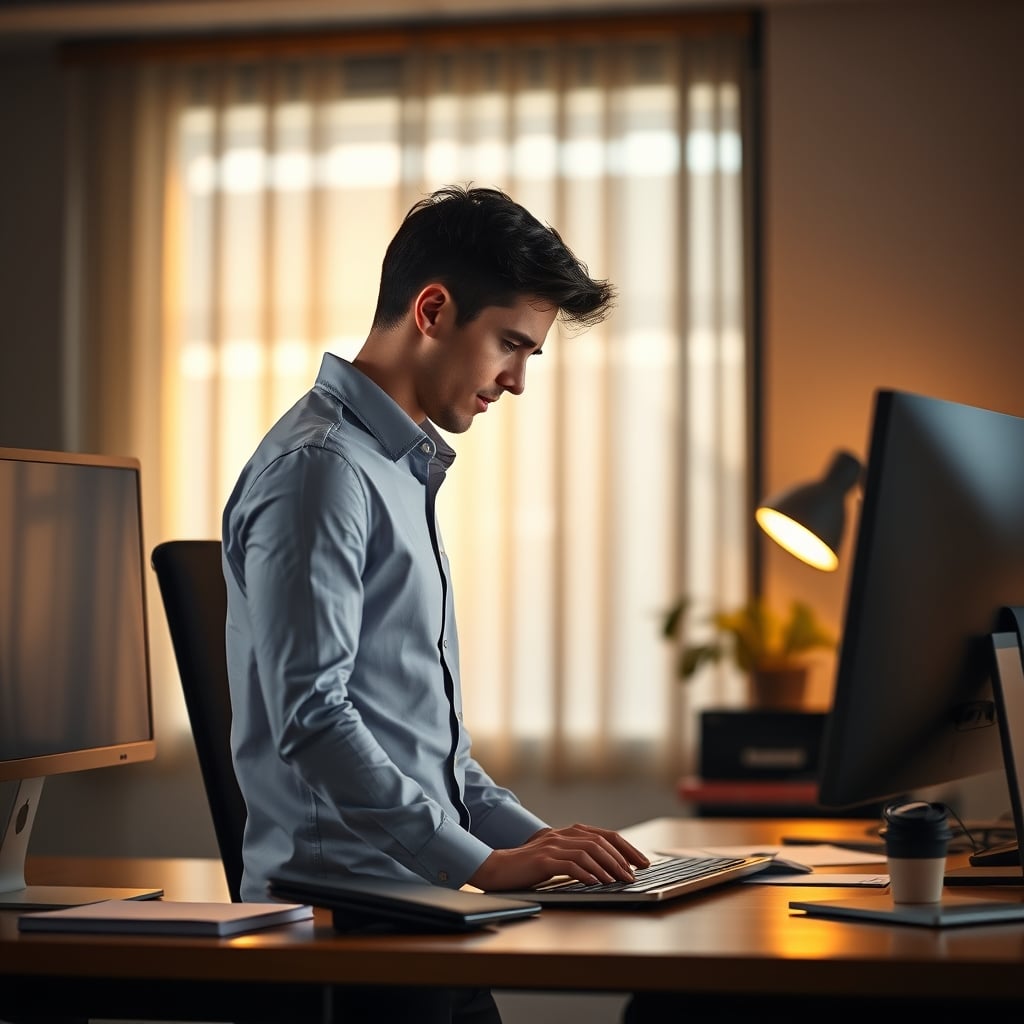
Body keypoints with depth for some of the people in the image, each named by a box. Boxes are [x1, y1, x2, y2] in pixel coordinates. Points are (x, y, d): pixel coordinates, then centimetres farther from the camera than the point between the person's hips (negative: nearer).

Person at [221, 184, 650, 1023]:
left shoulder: (402, 469, 20)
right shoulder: (319, 467, -11)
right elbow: (311, 720, -19)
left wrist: (529, 835, 12)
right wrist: (483, 862, -19)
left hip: (414, 905, 9)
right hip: (344, 912, -9)